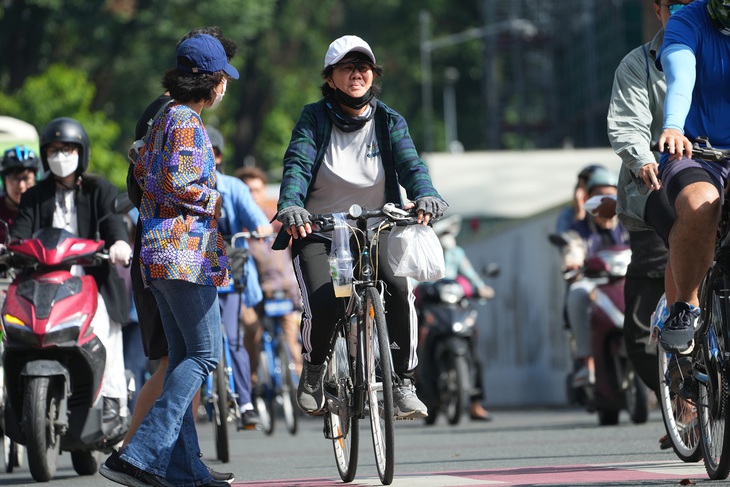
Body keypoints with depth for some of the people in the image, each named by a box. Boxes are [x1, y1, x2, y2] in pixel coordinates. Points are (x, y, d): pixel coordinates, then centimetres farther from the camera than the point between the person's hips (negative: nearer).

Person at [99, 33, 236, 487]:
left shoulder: (165, 119, 18)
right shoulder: (187, 123, -12)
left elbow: (143, 171, 25)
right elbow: (179, 185, -20)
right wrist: (218, 202, -6)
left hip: (160, 253, 10)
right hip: (186, 250, -10)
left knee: (184, 356, 10)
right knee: (204, 354, -9)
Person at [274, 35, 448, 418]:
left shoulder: (389, 122, 2)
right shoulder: (314, 119, -4)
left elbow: (410, 164, -13)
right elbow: (297, 165, -17)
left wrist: (425, 195, -35)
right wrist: (290, 205, -38)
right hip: (317, 230, -1)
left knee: (400, 291, -26)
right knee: (323, 306, -24)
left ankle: (403, 384, -12)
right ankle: (312, 371, 7)